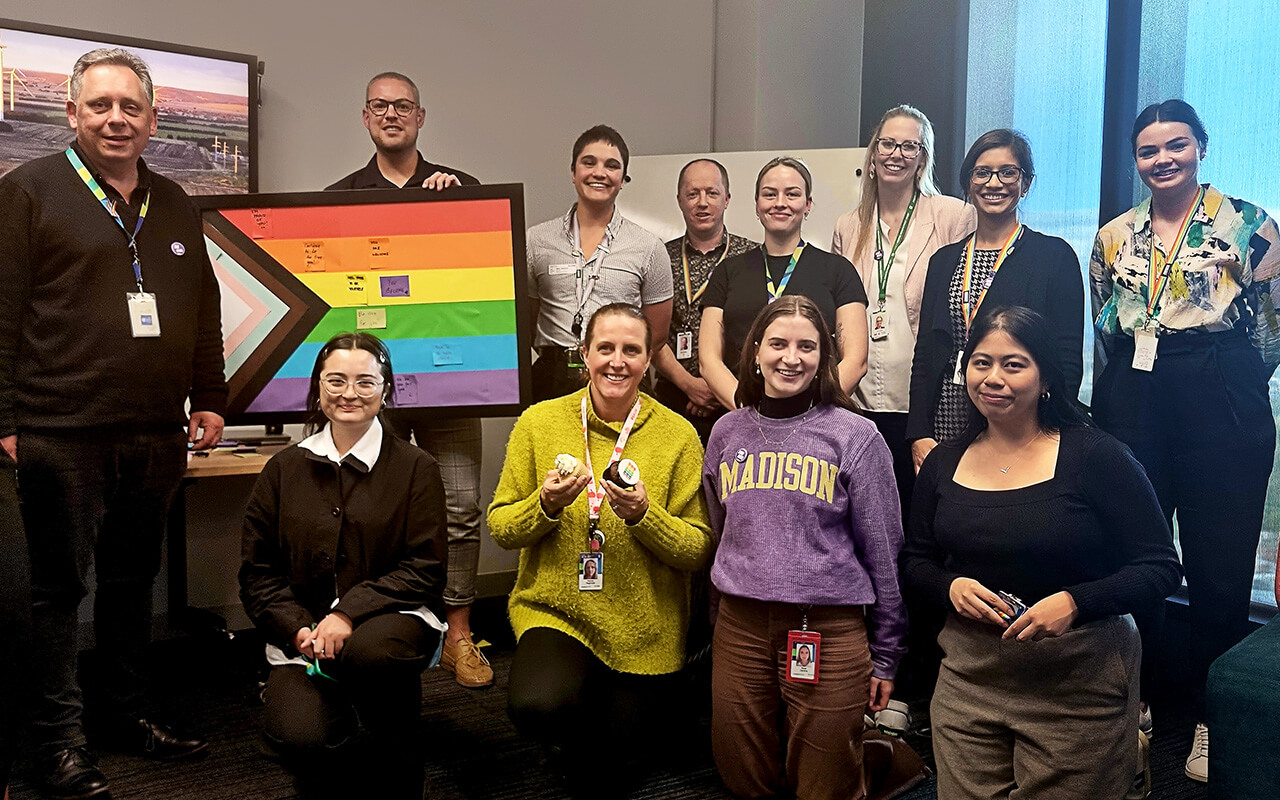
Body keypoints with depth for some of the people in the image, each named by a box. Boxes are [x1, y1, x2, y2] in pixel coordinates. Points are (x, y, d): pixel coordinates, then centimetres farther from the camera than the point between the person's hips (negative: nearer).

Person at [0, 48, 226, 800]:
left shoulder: (175, 205, 16)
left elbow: (204, 310, 20)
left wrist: (209, 399, 13)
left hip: (155, 439, 5)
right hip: (61, 436, -5)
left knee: (135, 582, 14)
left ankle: (129, 715, 28)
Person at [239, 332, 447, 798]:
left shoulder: (415, 468, 2)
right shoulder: (285, 469, 10)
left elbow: (424, 569, -4)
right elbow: (258, 571, 8)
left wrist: (350, 612, -17)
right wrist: (297, 629, -10)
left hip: (392, 616, -2)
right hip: (303, 632, 2)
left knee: (368, 651, -37)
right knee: (298, 737, -25)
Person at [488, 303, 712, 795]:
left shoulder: (677, 435, -8)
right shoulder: (539, 423, -5)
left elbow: (699, 549, -8)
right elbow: (500, 528, -1)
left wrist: (643, 515, -25)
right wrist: (546, 505, -21)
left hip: (644, 630, 1)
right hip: (553, 610, 0)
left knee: (618, 758, 12)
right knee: (538, 708, -28)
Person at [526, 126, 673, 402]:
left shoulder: (648, 247, 7)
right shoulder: (536, 240, 9)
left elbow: (657, 333, 9)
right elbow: (525, 322, 11)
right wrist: (559, 360, 0)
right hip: (553, 384, 1)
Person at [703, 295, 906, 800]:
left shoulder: (856, 436, -4)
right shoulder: (727, 432, 7)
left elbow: (883, 552, -1)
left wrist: (885, 657, 1)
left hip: (831, 630, -3)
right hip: (740, 629, 4)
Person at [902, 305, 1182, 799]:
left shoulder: (1095, 457, -9)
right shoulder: (943, 463, 4)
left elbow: (1160, 567, -8)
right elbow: (914, 560, 12)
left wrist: (1076, 602, -22)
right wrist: (951, 586, -10)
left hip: (1080, 682, -3)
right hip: (969, 675, 4)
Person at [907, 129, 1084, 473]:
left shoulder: (1055, 256, 0)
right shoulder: (944, 260, 12)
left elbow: (1068, 361, -4)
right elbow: (925, 352, 10)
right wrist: (919, 434, 0)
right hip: (946, 423, 3)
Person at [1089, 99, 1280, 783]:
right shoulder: (1114, 237, 10)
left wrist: (1216, 380, 7)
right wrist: (1122, 398, 14)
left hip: (1222, 405, -3)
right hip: (1130, 405, 3)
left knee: (1219, 565, 3)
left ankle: (1213, 717, 20)